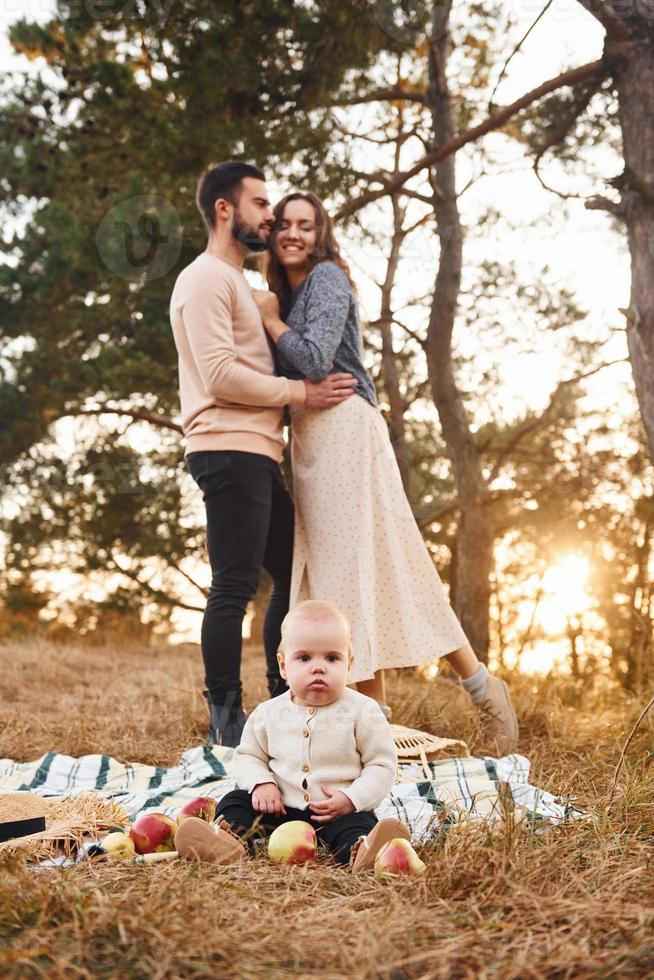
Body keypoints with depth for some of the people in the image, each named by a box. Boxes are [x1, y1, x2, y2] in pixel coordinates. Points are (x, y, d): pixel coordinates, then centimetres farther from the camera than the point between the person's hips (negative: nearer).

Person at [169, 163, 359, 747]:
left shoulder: (237, 282, 27)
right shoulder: (206, 278, -5)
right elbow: (220, 374, -16)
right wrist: (301, 393, -10)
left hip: (257, 455, 10)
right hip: (230, 451, -10)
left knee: (295, 576, 12)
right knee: (235, 587, -9)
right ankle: (226, 724, -1)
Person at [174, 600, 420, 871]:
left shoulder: (362, 711, -6)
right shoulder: (268, 714, 3)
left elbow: (382, 763, -4)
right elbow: (248, 755, 13)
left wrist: (351, 799, -17)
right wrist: (260, 784, -8)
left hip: (339, 811, -4)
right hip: (279, 806, 4)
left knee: (359, 824, -32)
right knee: (235, 801, -11)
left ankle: (360, 852, -62)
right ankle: (229, 838, -38)